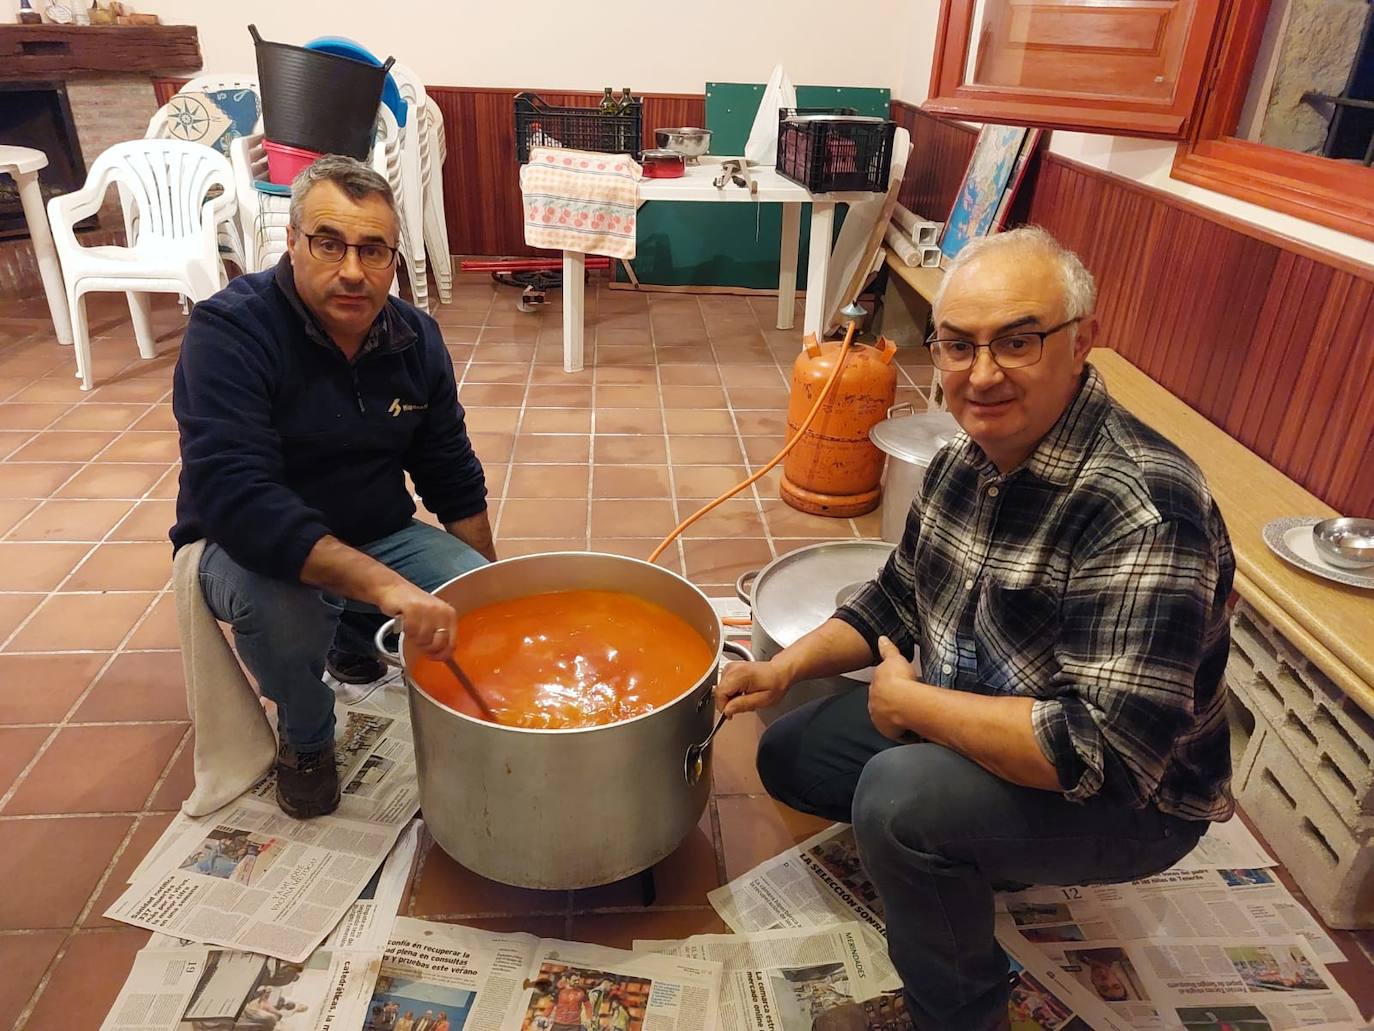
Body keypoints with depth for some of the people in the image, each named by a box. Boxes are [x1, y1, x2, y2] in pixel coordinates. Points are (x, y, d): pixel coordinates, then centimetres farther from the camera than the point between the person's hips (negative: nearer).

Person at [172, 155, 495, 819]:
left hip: (379, 536, 5)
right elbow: (235, 498, -36)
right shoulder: (227, 331, -23)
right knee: (276, 605, -37)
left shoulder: (414, 337, -5)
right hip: (251, 547, -4)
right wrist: (383, 584, -46)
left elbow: (454, 481, 4)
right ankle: (306, 738, -2)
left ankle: (351, 634, 18)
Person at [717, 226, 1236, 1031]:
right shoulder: (969, 456, -5)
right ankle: (975, 856, 24)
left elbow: (1108, 755, -37)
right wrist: (785, 669, -6)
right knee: (791, 754, 10)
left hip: (1127, 801, -8)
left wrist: (908, 701, -25)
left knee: (899, 798, -32)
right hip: (961, 719, 8)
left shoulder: (1140, 511, -32)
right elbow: (899, 599, 8)